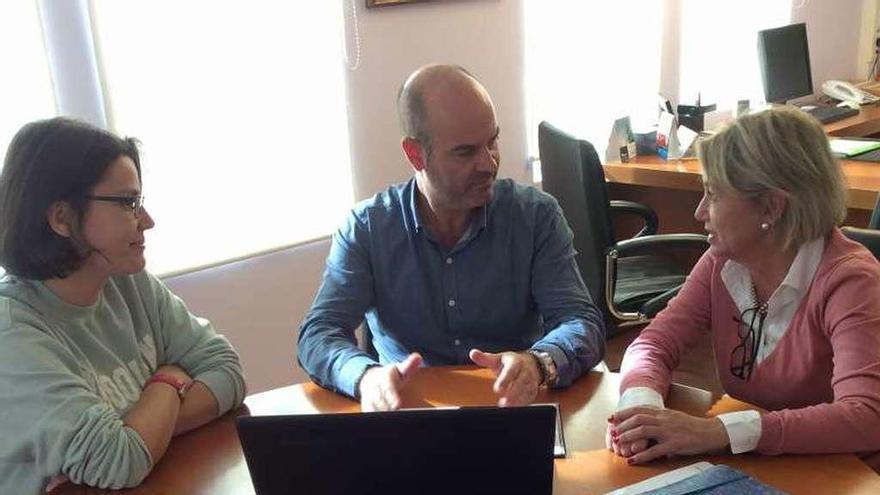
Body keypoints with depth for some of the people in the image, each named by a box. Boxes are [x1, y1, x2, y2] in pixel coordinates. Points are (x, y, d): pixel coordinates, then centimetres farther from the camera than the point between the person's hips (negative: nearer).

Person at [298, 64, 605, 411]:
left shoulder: (536, 215, -4)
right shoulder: (365, 229, -5)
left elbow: (583, 323, -9)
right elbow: (317, 335, -9)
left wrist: (538, 364, -33)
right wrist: (365, 376, -32)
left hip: (515, 410, -2)